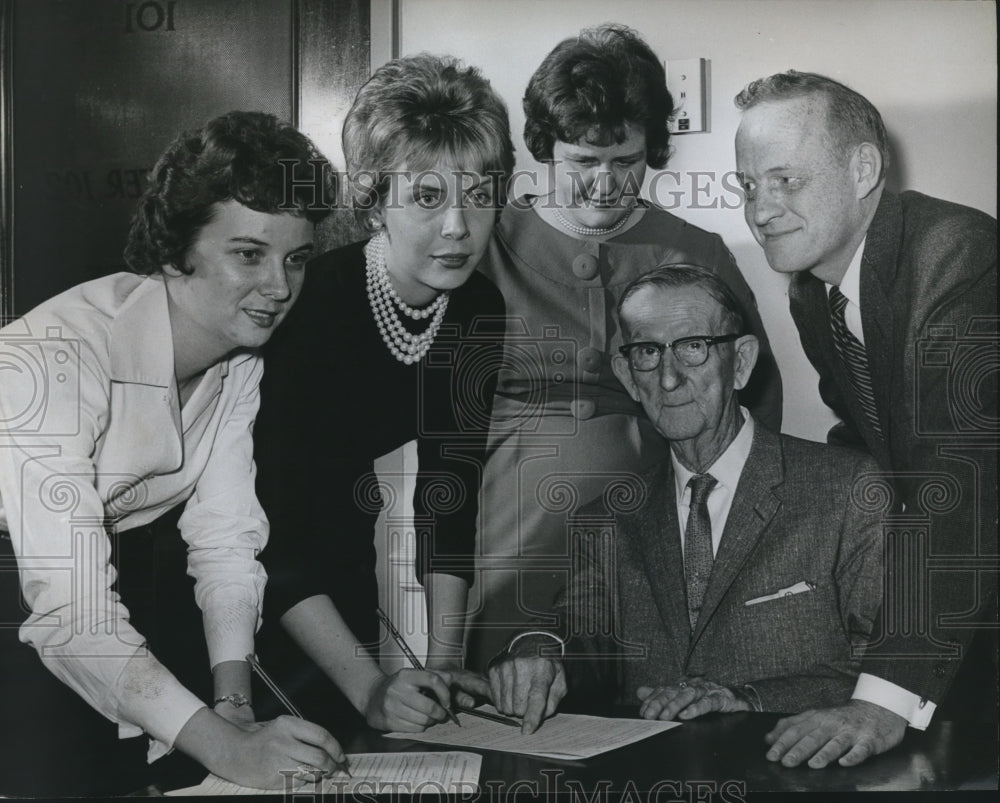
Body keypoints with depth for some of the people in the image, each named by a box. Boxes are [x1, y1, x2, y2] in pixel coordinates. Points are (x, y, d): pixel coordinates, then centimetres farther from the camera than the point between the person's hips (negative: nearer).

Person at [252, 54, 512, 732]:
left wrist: (441, 660, -10)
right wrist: (369, 687, -28)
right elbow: (276, 527, -25)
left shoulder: (481, 314, -6)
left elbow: (449, 500, -2)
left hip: (350, 598, 5)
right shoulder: (303, 304, -24)